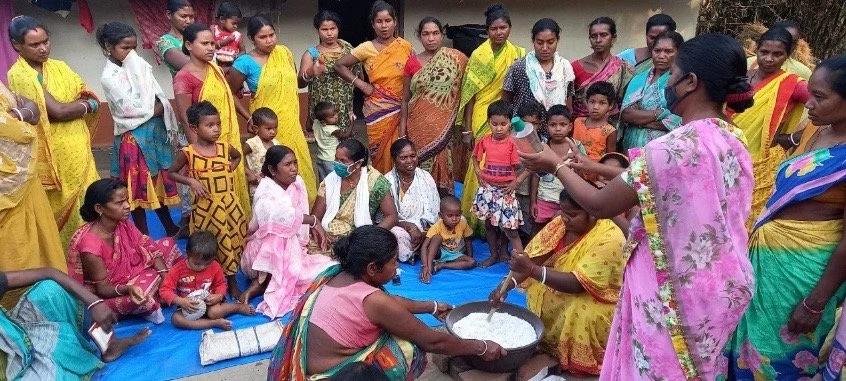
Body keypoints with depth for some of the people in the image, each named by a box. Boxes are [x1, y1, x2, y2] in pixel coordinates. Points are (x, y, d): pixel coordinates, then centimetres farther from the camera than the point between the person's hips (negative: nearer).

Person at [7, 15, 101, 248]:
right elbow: (58, 111, -18)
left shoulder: (59, 67, 10)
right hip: (52, 157, -5)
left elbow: (93, 101, 4)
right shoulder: (18, 75, -10)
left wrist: (66, 107, -11)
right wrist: (83, 105, -1)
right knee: (58, 217, 3)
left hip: (79, 153, 5)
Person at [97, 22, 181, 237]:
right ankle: (145, 238, 16)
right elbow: (132, 109, -18)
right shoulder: (109, 77, -11)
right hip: (134, 138, -6)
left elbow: (160, 100, 7)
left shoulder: (139, 67, 7)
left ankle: (170, 228, 31)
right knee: (138, 188, 5)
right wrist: (154, 109, -5)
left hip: (156, 132, 6)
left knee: (159, 183, 17)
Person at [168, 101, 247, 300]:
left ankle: (232, 282, 26)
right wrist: (191, 181, -14)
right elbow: (172, 173, 1)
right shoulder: (188, 153, -11)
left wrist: (230, 170, 3)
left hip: (229, 203, 3)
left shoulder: (224, 146, -2)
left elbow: (237, 157, 21)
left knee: (232, 241, 11)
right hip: (205, 206, -3)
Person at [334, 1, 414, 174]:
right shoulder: (367, 48, -1)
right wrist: (360, 84, -5)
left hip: (401, 109, 1)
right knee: (381, 154, 0)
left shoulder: (406, 47, 4)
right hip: (378, 110, -1)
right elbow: (339, 65, 4)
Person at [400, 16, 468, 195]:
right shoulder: (412, 62, 4)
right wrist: (402, 131, 5)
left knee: (443, 166, 0)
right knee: (421, 168, 3)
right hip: (419, 127, 1)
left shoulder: (457, 59, -1)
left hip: (445, 127, -1)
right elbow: (405, 100, 9)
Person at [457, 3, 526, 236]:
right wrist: (466, 129, -7)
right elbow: (470, 94, -3)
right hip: (482, 120, -2)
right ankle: (476, 220, 14)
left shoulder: (518, 55, 5)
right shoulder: (478, 56, -2)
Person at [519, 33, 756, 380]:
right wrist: (599, 168, 16)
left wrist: (556, 166, -2)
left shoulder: (672, 149, -27)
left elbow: (600, 206, -17)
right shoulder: (732, 142, 1)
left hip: (669, 290, -8)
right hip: (712, 286, 8)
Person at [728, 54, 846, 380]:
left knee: (780, 352, 13)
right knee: (751, 337, 22)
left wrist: (816, 303, -16)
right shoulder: (814, 132, 2)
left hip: (805, 265, -7)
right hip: (770, 253, 7)